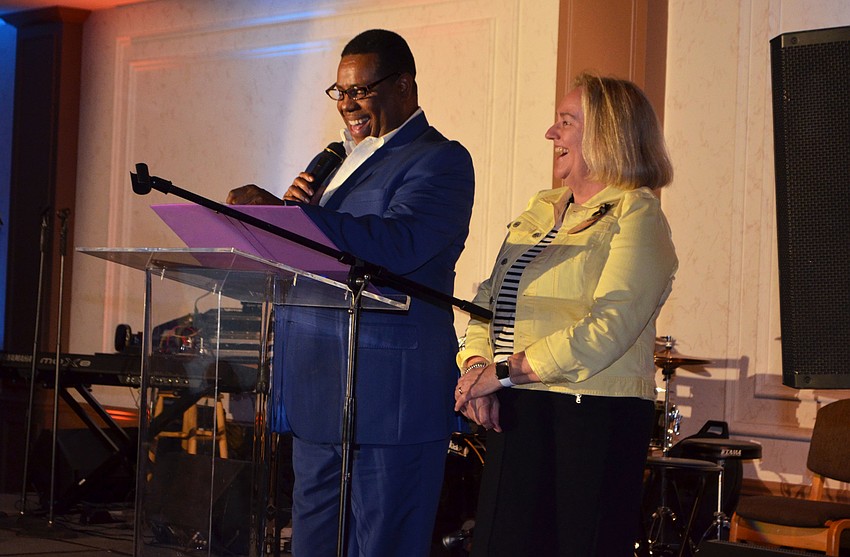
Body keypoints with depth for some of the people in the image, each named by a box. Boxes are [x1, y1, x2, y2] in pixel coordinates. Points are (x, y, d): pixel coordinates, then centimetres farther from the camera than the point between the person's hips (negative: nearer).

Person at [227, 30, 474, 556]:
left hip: (388, 395, -9)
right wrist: (293, 203, -1)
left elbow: (396, 245, -25)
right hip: (318, 394, 9)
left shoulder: (440, 161, -8)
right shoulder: (342, 159, 20)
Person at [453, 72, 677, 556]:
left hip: (594, 417, -7)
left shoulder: (636, 213, -5)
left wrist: (505, 372, -16)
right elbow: (489, 300, 16)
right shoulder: (540, 209, 19)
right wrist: (476, 364, -3)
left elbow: (609, 328, -17)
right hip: (516, 413, 7)